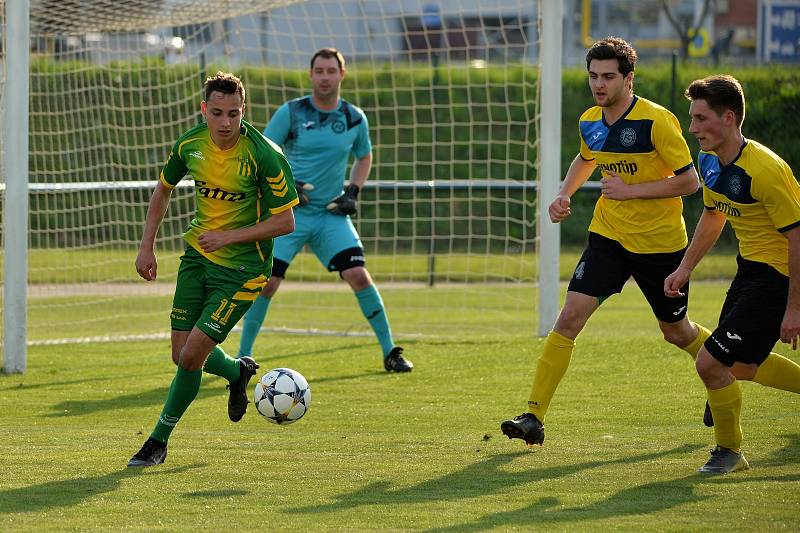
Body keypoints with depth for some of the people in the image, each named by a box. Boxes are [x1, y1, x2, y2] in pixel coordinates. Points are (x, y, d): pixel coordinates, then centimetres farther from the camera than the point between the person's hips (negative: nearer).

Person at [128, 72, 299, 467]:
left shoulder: (265, 155, -21)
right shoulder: (189, 145, -5)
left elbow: (285, 222, -17)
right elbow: (163, 189, 14)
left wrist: (228, 237, -22)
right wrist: (147, 246, 7)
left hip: (242, 267, -5)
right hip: (197, 254, 6)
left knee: (192, 355, -11)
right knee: (182, 355, 5)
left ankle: (160, 440, 8)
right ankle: (239, 372, 39)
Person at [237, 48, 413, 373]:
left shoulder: (354, 119, 2)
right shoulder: (291, 113, -6)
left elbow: (364, 157, 20)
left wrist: (353, 192, 4)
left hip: (331, 215, 2)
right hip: (288, 212, -1)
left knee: (358, 275, -12)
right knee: (267, 283, -7)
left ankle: (390, 352, -1)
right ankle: (243, 356, 8)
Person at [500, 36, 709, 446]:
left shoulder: (656, 121, -18)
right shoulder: (589, 123, 1)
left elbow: (689, 181, -18)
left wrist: (631, 190, -23)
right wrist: (564, 194, 8)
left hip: (661, 242, -4)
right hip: (609, 235, 4)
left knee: (676, 332, 13)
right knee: (569, 318, -12)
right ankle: (534, 416, -13)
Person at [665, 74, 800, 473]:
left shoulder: (763, 169, -27)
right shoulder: (710, 162, 0)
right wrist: (685, 268, 15)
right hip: (750, 267, 10)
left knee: (711, 362, -11)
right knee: (741, 366, 21)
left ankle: (729, 451, 12)